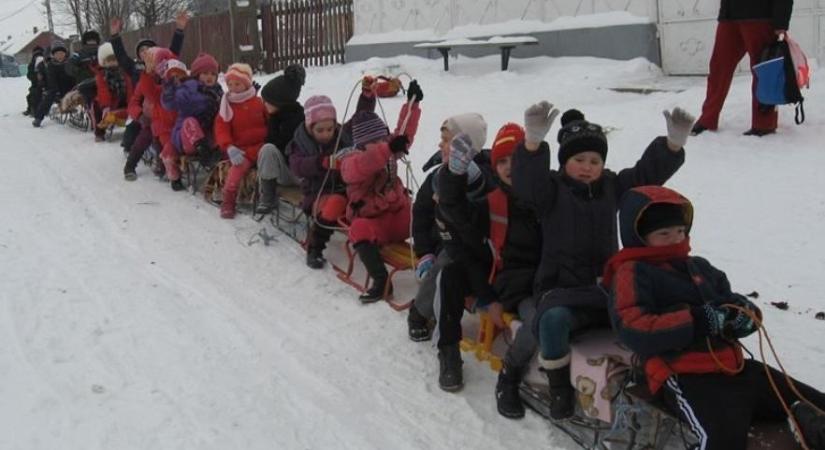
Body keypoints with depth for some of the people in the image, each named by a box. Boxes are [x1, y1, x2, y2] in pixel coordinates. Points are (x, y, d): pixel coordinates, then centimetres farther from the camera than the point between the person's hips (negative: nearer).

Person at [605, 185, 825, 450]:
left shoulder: (700, 268, 24)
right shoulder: (632, 272, 1)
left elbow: (745, 311, 25)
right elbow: (634, 331, -14)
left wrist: (746, 314, -3)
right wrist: (698, 321, -19)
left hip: (733, 367, 8)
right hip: (684, 376, -8)